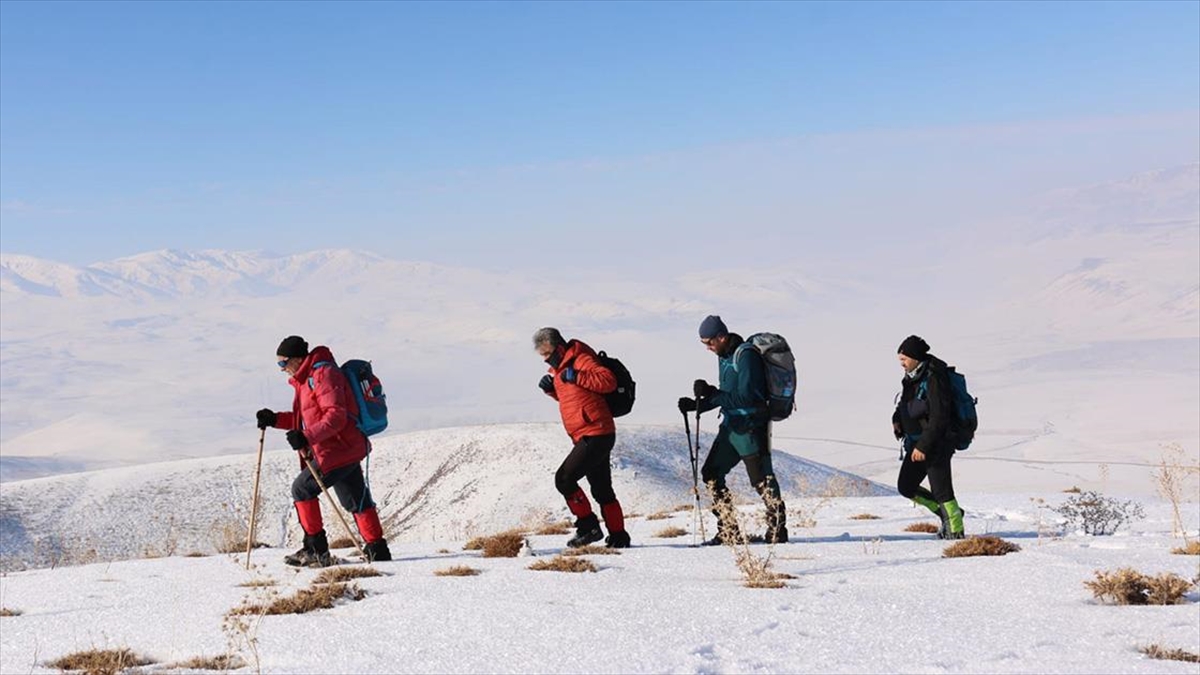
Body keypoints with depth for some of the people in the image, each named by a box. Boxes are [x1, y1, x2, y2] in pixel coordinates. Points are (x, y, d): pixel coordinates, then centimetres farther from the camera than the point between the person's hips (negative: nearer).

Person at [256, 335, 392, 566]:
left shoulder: (323, 374, -16)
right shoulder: (306, 378, 16)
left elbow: (336, 416, -24)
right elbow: (305, 418, 20)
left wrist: (307, 437, -32)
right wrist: (275, 419, 8)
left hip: (338, 450, -10)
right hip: (347, 449, 10)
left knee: (302, 489, -5)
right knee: (355, 500, 15)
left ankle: (316, 550, -1)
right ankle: (376, 549, 22)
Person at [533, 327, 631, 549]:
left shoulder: (581, 360, -12)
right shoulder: (561, 367, 16)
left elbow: (608, 381, -24)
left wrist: (576, 376, -27)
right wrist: (551, 388, 10)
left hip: (595, 436, -11)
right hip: (590, 437, 11)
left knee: (564, 478, -13)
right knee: (602, 490, 14)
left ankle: (588, 526, -7)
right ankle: (618, 537, 20)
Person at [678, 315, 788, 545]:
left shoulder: (746, 355, -17)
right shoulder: (724, 356, 12)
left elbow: (746, 397, -22)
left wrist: (711, 393, -22)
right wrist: (697, 404, 8)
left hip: (751, 426, -10)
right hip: (731, 426, 10)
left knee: (761, 479, -6)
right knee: (711, 473, 9)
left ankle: (778, 530, 5)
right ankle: (728, 531, 14)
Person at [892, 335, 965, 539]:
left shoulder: (934, 379, -19)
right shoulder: (912, 378, 7)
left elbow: (939, 418, -23)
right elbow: (905, 403, 23)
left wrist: (923, 446, -24)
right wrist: (897, 419, 2)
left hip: (936, 444, -9)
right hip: (916, 442, 9)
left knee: (941, 490, -6)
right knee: (906, 487, 11)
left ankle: (956, 531, 7)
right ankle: (947, 514, 23)